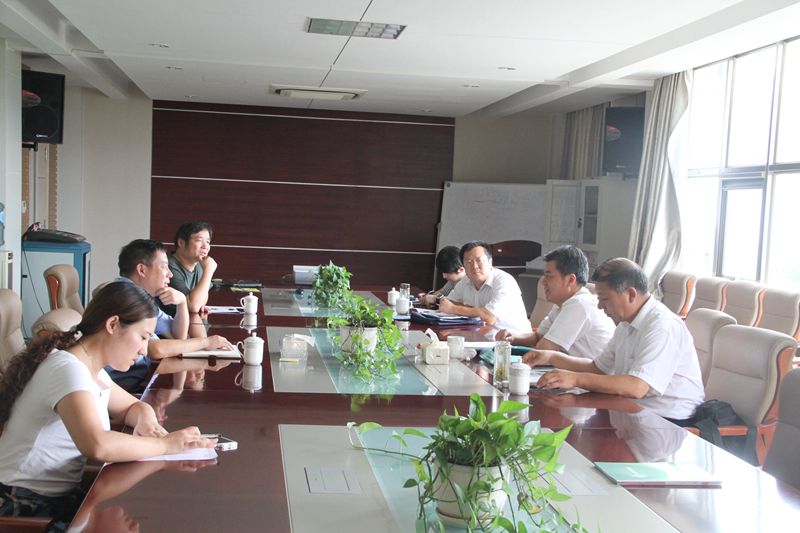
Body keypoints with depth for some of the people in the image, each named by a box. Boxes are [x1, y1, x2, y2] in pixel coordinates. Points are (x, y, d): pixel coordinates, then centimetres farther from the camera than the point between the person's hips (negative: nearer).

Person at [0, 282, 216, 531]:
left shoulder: (91, 368, 6)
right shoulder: (68, 369, -22)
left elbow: (132, 406, 21)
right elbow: (97, 445, -38)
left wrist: (145, 417, -2)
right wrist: (166, 443, -26)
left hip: (60, 497, 8)